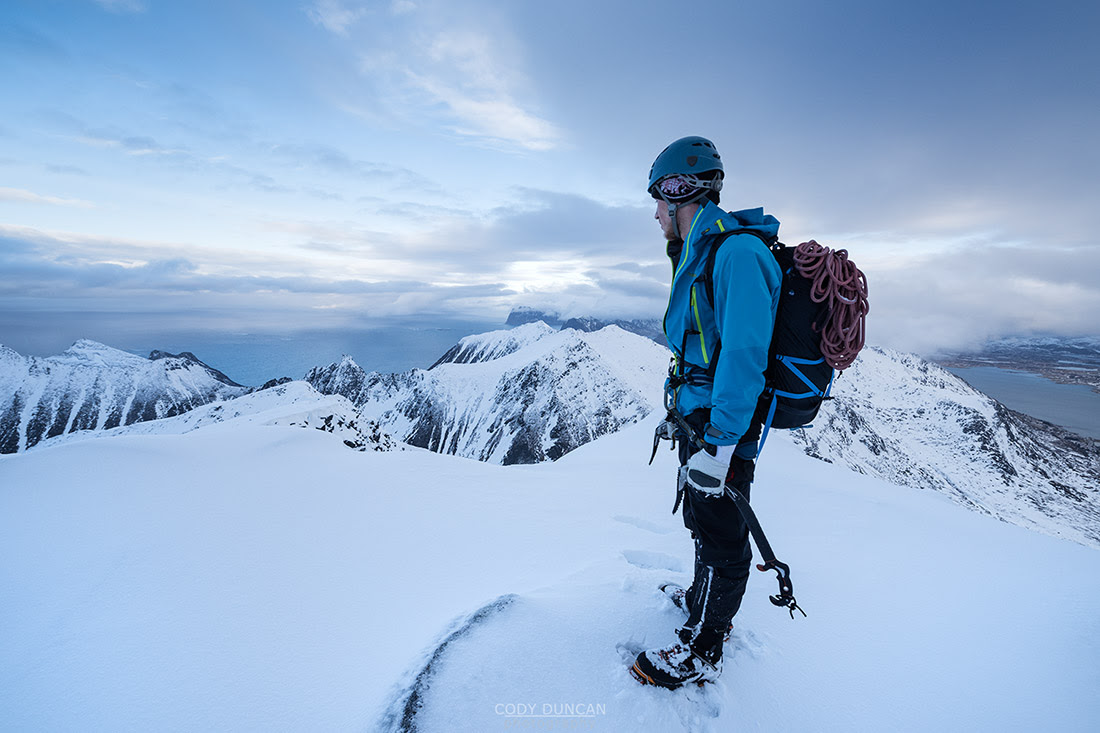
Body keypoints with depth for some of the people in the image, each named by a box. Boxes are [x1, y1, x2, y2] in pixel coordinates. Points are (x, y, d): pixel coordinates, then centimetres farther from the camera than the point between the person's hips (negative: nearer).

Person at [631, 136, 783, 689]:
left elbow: (744, 355, -28)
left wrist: (718, 443, -27)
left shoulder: (737, 251, -20)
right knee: (701, 518, 25)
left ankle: (701, 652, 25)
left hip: (724, 425, -10)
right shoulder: (700, 253, 13)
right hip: (700, 415, 10)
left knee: (720, 534, 6)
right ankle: (704, 599, 48)